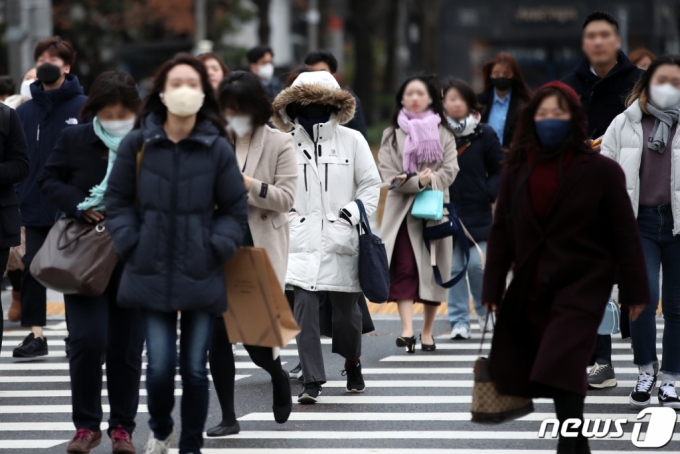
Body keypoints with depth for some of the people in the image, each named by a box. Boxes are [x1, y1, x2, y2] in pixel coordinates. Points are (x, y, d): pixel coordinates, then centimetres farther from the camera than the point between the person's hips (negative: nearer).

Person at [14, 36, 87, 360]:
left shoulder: (84, 108, -4)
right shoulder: (25, 111, 7)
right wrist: (16, 198, -2)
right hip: (34, 207, 3)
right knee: (32, 269, 1)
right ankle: (35, 334, 7)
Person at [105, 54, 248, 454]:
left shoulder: (218, 149, -2)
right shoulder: (137, 145, 0)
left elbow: (235, 210, 5)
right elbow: (118, 200, 7)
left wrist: (215, 249, -6)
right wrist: (131, 245, -3)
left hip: (201, 276, 0)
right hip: (152, 275, 0)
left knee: (195, 368, 3)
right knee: (160, 365, -5)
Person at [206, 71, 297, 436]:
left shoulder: (280, 144, -1)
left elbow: (286, 198, -8)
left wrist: (249, 185, -20)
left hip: (260, 248, -3)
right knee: (218, 333, -1)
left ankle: (278, 375, 30)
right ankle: (228, 417, 8)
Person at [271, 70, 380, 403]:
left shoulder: (352, 141, 3)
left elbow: (371, 185, 7)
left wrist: (353, 214, -3)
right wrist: (285, 214, -1)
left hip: (341, 241, 0)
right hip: (302, 242, 0)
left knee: (346, 311, 8)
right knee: (305, 310, -10)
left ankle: (353, 363, 36)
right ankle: (311, 381, -5)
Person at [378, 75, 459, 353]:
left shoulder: (443, 133, 9)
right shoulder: (392, 135, 9)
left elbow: (449, 171, -1)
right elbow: (389, 173, -2)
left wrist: (425, 181, -15)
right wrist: (419, 181, -17)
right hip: (402, 209, -1)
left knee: (433, 270, 2)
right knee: (404, 270, -12)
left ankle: (427, 330, 12)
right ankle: (407, 330, -21)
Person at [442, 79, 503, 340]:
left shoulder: (484, 135, 0)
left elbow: (499, 171, 5)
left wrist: (488, 193, -10)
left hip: (477, 213, 0)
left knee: (477, 265, -4)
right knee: (453, 268, 1)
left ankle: (484, 310, 21)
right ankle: (459, 321, 9)